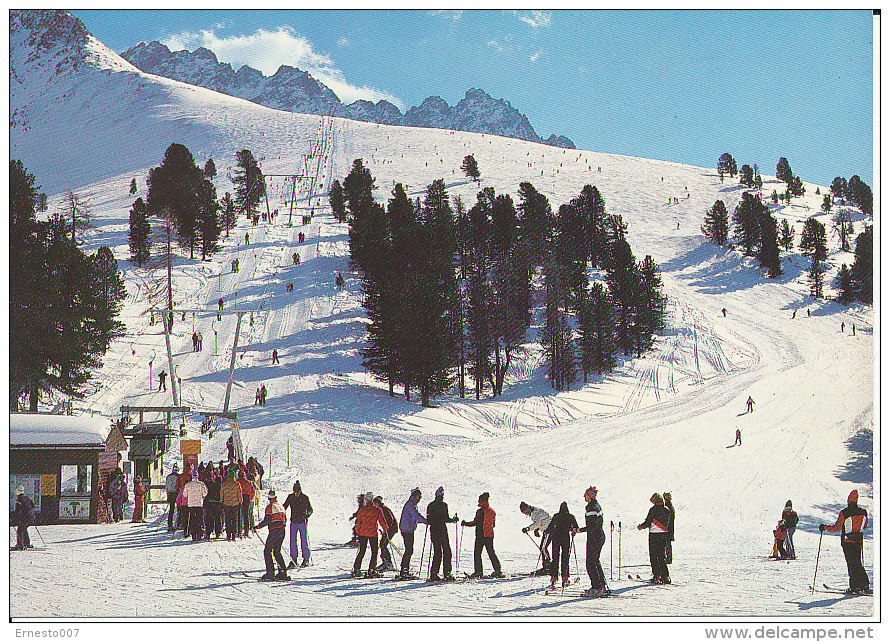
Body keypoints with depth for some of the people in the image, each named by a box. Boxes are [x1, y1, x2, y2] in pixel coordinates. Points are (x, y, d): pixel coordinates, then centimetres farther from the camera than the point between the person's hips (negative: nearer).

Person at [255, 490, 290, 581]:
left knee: (267, 551, -1)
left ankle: (270, 573, -8)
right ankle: (282, 572, 9)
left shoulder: (270, 507, -8)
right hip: (282, 531, 7)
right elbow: (284, 518, 20)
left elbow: (267, 520, -15)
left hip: (274, 531, -7)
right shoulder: (281, 506, 15)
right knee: (277, 551, 15)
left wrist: (257, 526, -5)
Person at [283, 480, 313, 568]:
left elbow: (310, 509, -1)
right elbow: (284, 507, 13)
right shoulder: (290, 497, 4)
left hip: (302, 522, -3)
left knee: (304, 541, -3)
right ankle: (293, 560, 5)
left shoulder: (305, 497, -4)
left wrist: (307, 514, -21)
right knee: (292, 541, -1)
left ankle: (306, 559, 7)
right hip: (293, 522, 3)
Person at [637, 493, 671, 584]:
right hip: (663, 535, 5)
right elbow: (667, 523, 13)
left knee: (653, 557, 2)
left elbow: (647, 523, -11)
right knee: (661, 556, 13)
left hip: (654, 535, -5)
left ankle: (656, 577, -2)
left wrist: (640, 527, 9)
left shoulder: (653, 510, -13)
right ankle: (665, 576, 9)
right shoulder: (667, 511, 4)